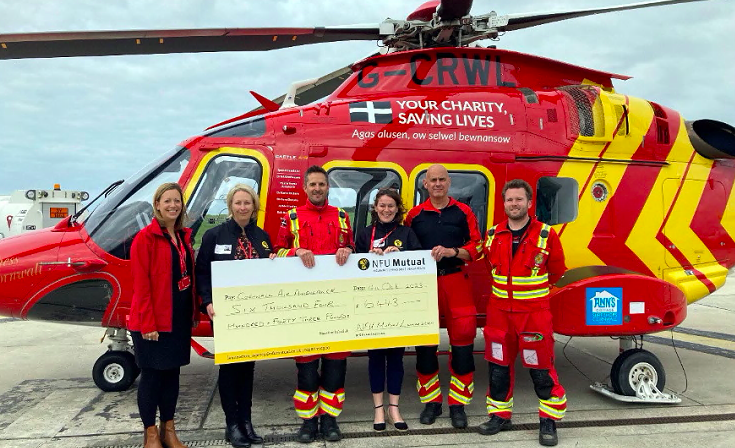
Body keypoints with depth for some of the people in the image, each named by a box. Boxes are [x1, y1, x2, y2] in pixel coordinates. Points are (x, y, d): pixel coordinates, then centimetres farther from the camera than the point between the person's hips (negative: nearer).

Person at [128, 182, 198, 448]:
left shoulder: (184, 236, 10)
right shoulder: (146, 237, -10)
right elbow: (141, 284, -14)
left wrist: (194, 312, 9)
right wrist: (147, 324, -17)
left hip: (179, 318, 7)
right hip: (153, 321, -6)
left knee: (172, 372, 13)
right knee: (152, 375, 4)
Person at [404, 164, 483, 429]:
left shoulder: (463, 212, 6)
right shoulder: (415, 215, 8)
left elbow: (476, 247, 3)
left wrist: (451, 251, -12)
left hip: (457, 282, -1)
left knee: (462, 340, -2)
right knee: (424, 342, 5)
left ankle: (458, 404, 11)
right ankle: (431, 401, 19)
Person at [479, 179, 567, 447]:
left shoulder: (545, 235, -8)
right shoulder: (493, 235, 3)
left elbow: (556, 271, 5)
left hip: (534, 311, -4)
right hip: (499, 311, 4)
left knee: (541, 367, 2)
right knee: (498, 365, 11)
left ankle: (549, 421, 17)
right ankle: (500, 415, 26)